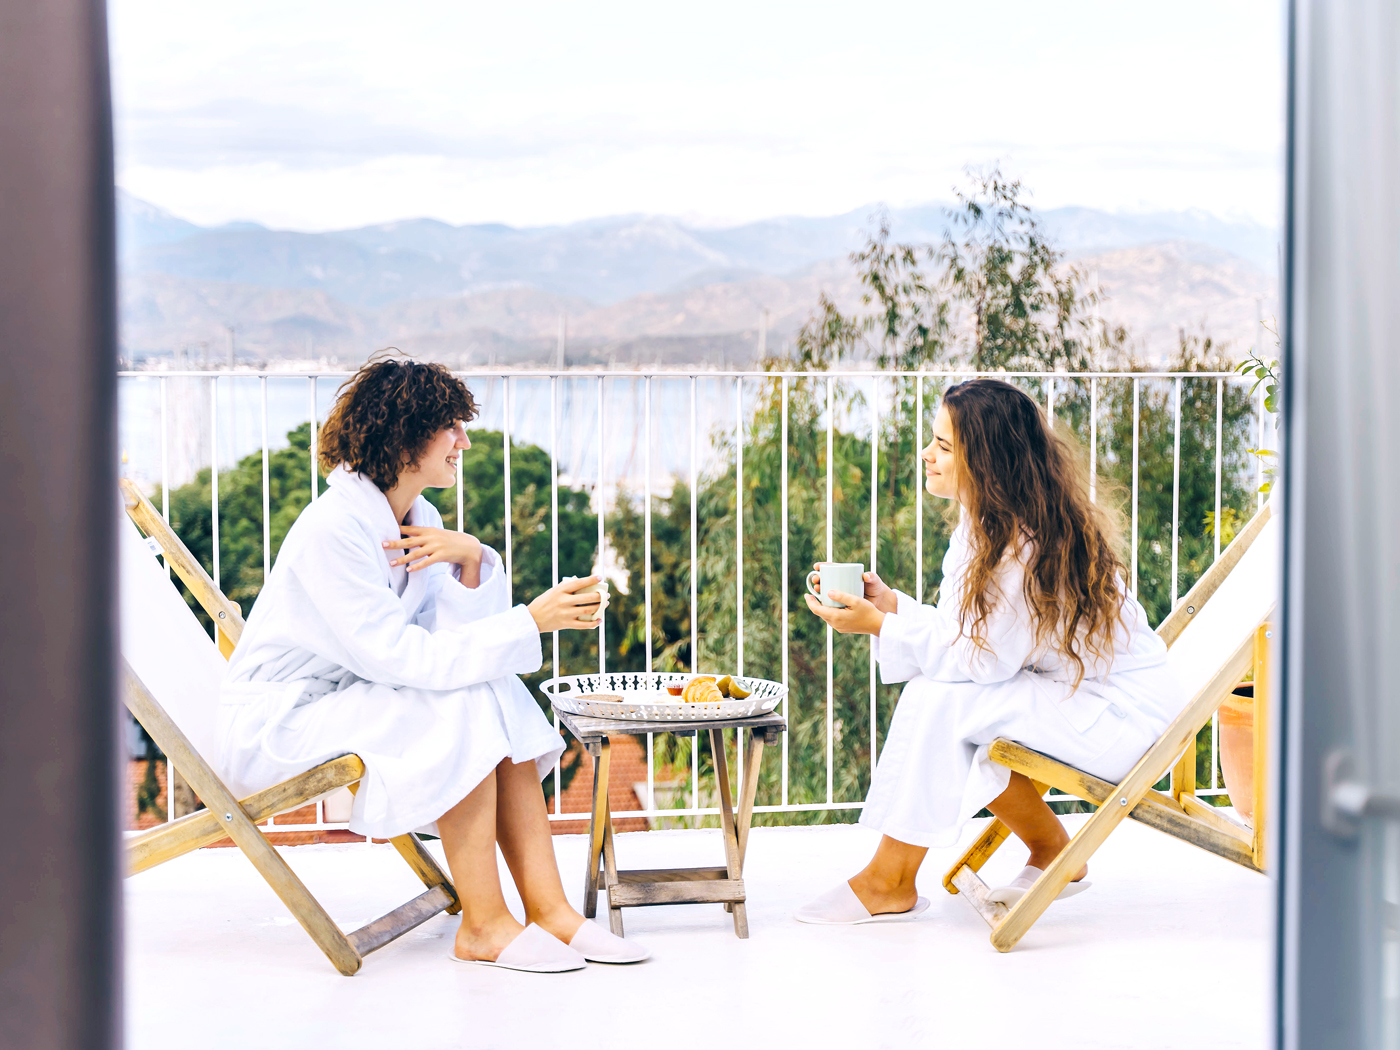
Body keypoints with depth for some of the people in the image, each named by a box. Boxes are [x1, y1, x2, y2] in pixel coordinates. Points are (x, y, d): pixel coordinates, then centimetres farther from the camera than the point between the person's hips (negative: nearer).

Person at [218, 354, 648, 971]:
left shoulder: (418, 521, 5)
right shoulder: (333, 527, -23)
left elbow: (460, 639, -2)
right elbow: (396, 655, -28)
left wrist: (469, 558, -19)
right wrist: (531, 622, -28)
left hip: (354, 700, 8)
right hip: (278, 721, -8)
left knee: (502, 697, -12)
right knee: (464, 703, -26)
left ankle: (549, 911, -15)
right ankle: (483, 928, -19)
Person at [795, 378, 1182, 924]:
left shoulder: (1033, 543, -25)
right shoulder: (987, 520, 4)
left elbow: (983, 658, -22)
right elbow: (965, 635, 6)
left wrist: (878, 625, -18)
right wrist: (890, 603, -5)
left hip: (1124, 713, -9)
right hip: (1073, 691, 9)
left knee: (942, 697, -20)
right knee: (935, 688, -7)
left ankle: (890, 883, -8)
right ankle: (1054, 855, 5)